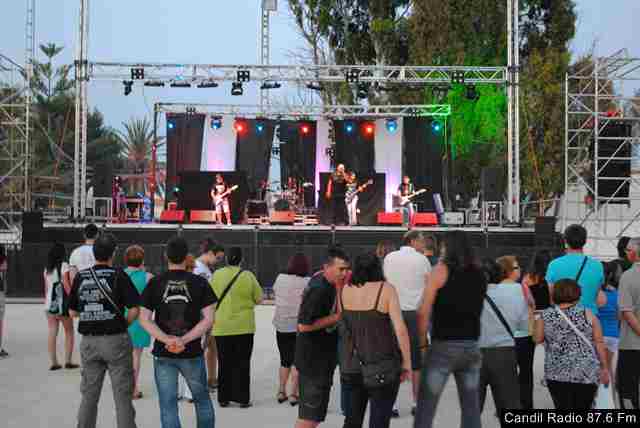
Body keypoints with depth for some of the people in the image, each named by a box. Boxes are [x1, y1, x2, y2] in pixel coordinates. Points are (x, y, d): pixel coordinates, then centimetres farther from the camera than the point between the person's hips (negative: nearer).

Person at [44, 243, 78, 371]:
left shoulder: (47, 268, 10)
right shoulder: (64, 266, -8)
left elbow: (46, 288, 12)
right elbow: (66, 285, -13)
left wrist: (46, 302, 17)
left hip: (50, 303, 5)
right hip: (63, 304, -5)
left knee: (52, 333, 4)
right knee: (69, 331, 8)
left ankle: (53, 362, 3)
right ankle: (68, 361, 5)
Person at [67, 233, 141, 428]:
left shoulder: (81, 277, 2)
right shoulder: (118, 275, -9)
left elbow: (72, 312, 9)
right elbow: (134, 309, -13)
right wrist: (123, 325, 3)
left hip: (89, 341, 4)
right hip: (115, 340, -4)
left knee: (89, 395, 12)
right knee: (122, 396, 3)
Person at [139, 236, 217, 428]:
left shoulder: (155, 283, -2)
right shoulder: (199, 282, -3)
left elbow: (144, 319, -8)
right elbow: (208, 319, -9)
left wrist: (166, 339, -14)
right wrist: (185, 339, -13)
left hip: (163, 354, 0)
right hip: (192, 353, 0)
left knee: (168, 404, 6)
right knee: (202, 400, 18)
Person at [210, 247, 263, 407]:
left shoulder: (217, 275, -4)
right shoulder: (248, 276, -7)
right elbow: (259, 299, -1)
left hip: (222, 327, 1)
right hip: (244, 326, -1)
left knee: (224, 363, 10)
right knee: (242, 363, 7)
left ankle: (223, 398, 15)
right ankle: (242, 398, 8)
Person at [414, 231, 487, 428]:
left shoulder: (441, 270, -6)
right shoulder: (479, 273, 9)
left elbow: (424, 311, -9)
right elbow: (477, 308, 9)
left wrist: (422, 339, -1)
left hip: (443, 345, -5)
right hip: (471, 346, 5)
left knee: (426, 407, 1)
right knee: (471, 408, 10)